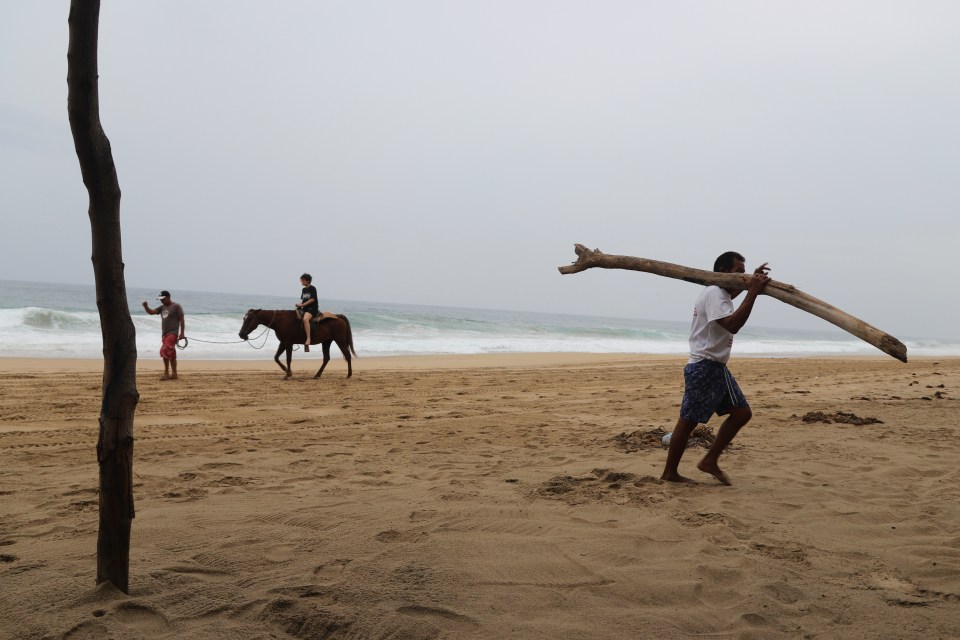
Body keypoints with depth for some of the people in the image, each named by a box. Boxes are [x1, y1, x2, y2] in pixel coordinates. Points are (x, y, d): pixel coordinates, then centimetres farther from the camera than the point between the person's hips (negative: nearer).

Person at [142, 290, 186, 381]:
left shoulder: (176, 307, -5)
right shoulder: (162, 307, 16)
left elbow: (182, 320, -7)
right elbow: (151, 312, 11)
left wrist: (182, 333, -13)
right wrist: (146, 307, -10)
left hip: (172, 333, -8)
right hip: (164, 333, 8)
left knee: (165, 351, -19)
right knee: (171, 354, 10)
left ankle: (166, 373, -16)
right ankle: (174, 374, 13)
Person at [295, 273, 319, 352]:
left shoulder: (312, 288, -6)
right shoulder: (304, 289, 17)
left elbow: (312, 299, -14)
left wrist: (302, 305, -17)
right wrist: (299, 305, -2)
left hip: (312, 308, -9)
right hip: (305, 308, 9)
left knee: (305, 319, -35)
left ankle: (308, 339, -40)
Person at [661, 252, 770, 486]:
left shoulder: (722, 293, 16)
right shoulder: (713, 293, -16)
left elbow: (731, 293, 43)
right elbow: (732, 324, -30)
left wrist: (753, 282, 26)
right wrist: (753, 293, -28)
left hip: (717, 368, 10)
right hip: (703, 368, -10)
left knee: (742, 412, 6)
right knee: (688, 421, -3)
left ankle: (710, 461, 11)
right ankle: (669, 473, 6)